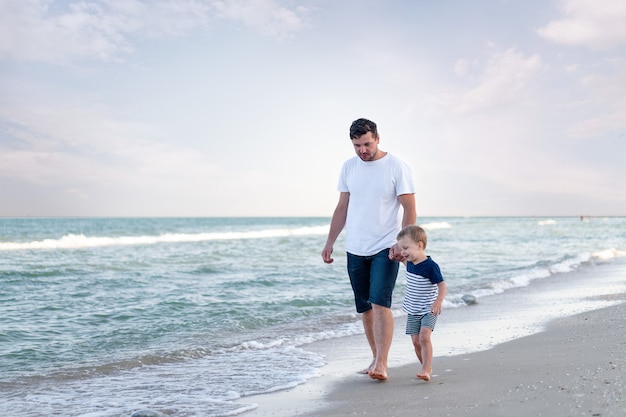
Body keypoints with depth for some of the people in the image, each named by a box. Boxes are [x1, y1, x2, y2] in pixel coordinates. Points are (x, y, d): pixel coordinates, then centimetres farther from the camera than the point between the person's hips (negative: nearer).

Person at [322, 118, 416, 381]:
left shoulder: (397, 167, -7)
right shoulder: (348, 167, 8)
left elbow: (409, 209, -8)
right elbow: (342, 208, 13)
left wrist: (401, 243, -18)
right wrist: (329, 243, 10)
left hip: (385, 248, -5)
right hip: (355, 250, 5)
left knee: (380, 304, -16)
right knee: (364, 308, 9)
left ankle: (381, 364, -15)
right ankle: (376, 359, 20)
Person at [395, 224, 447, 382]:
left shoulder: (430, 266, -20)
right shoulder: (410, 263, 3)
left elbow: (442, 286, -22)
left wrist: (439, 301, -37)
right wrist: (402, 260, 14)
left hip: (428, 311, -7)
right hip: (413, 311, 7)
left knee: (424, 337, -22)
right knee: (416, 341, 5)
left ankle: (426, 370, -21)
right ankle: (427, 369, 20)